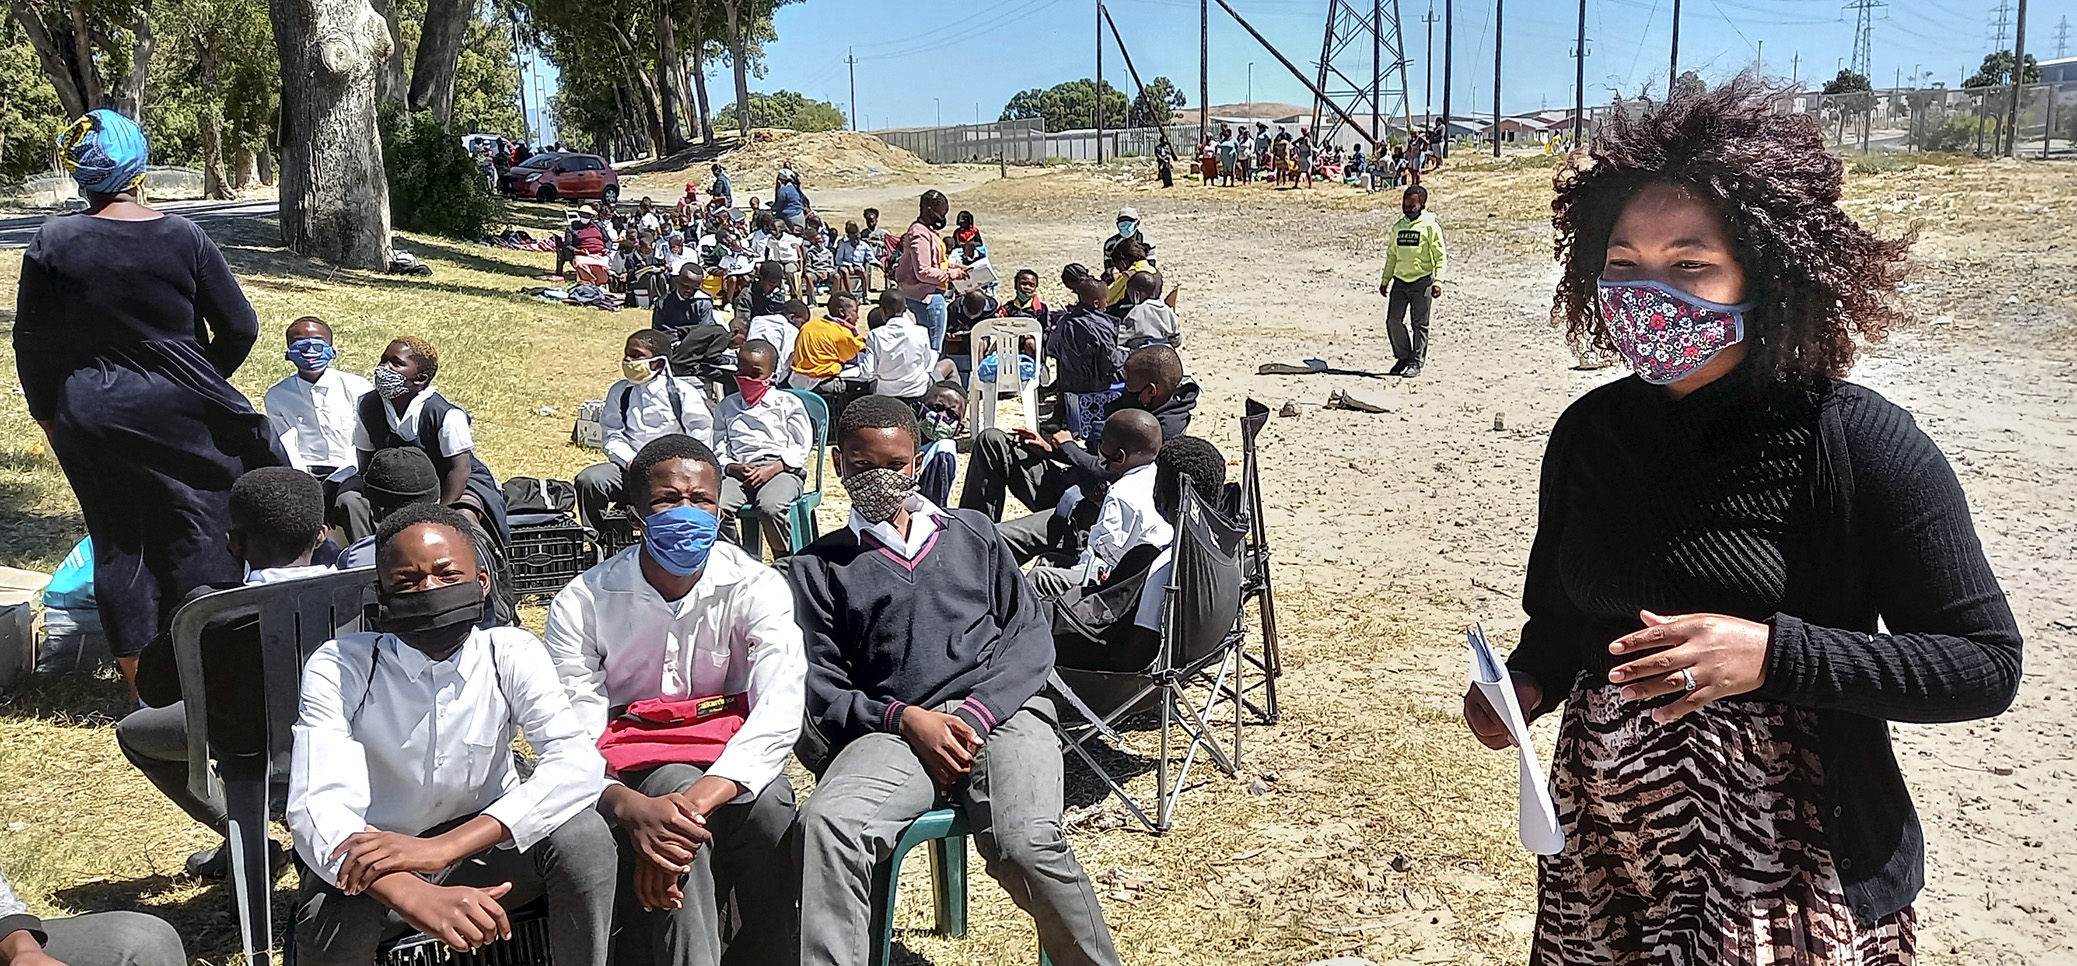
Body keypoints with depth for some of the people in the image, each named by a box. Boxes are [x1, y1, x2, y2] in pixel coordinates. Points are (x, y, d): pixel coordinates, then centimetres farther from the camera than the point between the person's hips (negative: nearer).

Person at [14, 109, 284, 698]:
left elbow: (32, 344, 1)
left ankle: (142, 687, 19)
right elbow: (240, 327, -2)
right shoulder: (181, 237, -7)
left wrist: (47, 413, 16)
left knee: (119, 545, 12)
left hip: (91, 423, 2)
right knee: (197, 539, 8)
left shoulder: (52, 243, -5)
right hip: (178, 417, -1)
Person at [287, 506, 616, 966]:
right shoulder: (338, 667, -15)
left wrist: (441, 847, -39)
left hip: (485, 848, 1)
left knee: (583, 835, -27)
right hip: (381, 867, -1)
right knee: (332, 922, -33)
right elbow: (316, 808, -27)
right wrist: (418, 898, -47)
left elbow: (579, 765, -26)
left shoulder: (512, 654, -12)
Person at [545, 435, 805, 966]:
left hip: (729, 755, 1)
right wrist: (634, 809, -35)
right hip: (632, 767, 0)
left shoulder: (757, 588, -7)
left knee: (769, 806, -33)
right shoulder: (581, 605, -7)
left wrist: (696, 801, -36)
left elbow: (781, 711, -20)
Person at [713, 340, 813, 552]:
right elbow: (718, 449, 18)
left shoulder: (788, 403, 15)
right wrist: (732, 467, -5)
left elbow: (802, 447, 5)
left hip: (782, 470, -3)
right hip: (739, 472, 3)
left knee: (770, 506, -37)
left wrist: (772, 468, -11)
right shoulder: (727, 406, 26)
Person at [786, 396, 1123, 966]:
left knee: (1026, 845, -30)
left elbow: (1031, 635, 13)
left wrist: (975, 715, -5)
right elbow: (821, 689, 9)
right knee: (826, 823, -33)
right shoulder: (818, 567, 17)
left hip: (999, 712, 0)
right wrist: (906, 718, -9)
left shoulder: (972, 534, 22)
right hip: (891, 728, 0)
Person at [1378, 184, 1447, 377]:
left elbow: (1441, 256, -5)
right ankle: (1403, 356, 15)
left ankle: (1416, 362, 11)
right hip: (1400, 281, 5)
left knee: (1420, 324, 2)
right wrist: (1385, 280, 21)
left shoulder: (1430, 226, -5)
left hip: (1422, 281, -5)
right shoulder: (1398, 226, 12)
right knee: (1393, 320, -3)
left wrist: (1438, 281, -14)